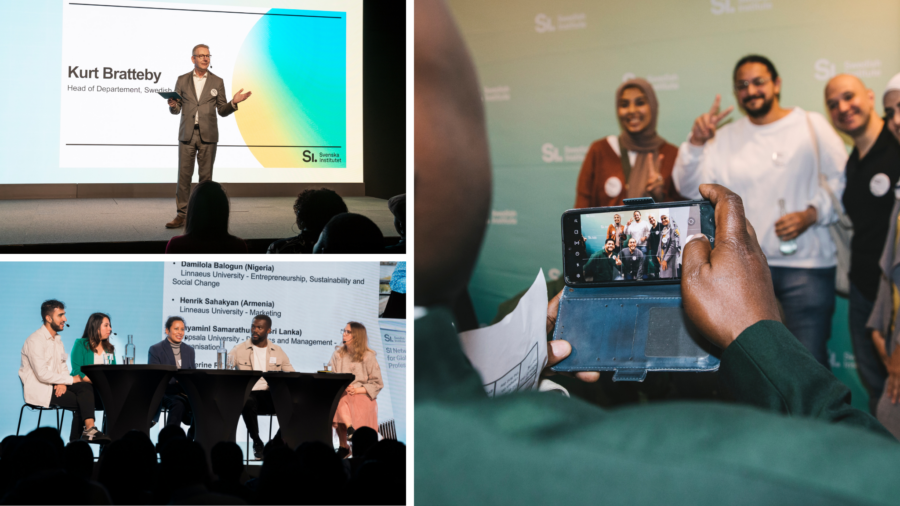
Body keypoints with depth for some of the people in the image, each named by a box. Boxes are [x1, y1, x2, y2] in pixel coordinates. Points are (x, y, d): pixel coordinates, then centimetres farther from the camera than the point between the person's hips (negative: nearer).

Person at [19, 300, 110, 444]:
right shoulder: (35, 341, -14)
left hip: (55, 385, 8)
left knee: (86, 388, -18)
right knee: (81, 401, -23)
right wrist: (71, 379, -15)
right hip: (38, 390, -8)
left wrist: (62, 382, -9)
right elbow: (42, 374, -22)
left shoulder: (57, 340, 16)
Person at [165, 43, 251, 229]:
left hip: (208, 135, 0)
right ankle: (181, 215, 2)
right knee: (184, 175, -1)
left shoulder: (217, 82, 7)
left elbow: (222, 111, 7)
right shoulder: (182, 80, 8)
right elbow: (176, 110, 8)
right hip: (187, 135, 0)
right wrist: (172, 105, -14)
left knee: (206, 176, 2)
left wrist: (233, 102, -11)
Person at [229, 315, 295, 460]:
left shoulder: (278, 351, 16)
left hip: (271, 395, 2)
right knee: (248, 403, -39)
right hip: (248, 393, -2)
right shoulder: (238, 350, 8)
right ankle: (257, 443, -16)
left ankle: (277, 442, -5)